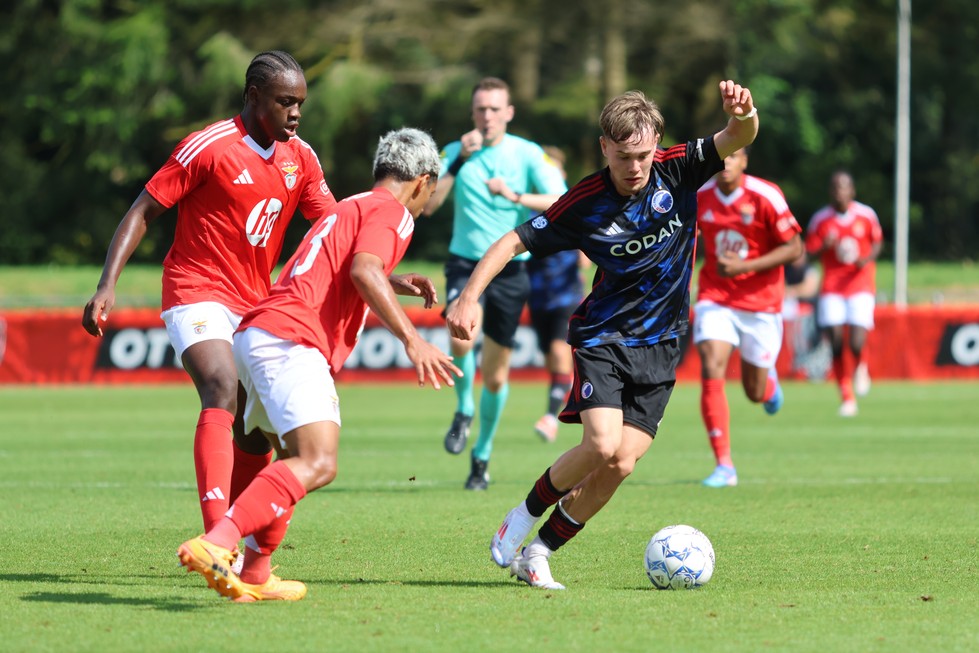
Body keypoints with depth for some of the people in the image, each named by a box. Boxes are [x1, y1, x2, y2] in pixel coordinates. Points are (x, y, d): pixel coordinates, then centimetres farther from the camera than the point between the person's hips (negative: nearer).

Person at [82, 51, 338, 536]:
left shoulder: (300, 158, 6)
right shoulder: (209, 147, -13)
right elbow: (142, 213, -9)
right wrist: (107, 287, -19)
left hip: (255, 306, 7)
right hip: (197, 293, -7)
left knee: (257, 436, 9)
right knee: (222, 391, -30)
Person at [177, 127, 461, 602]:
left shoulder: (350, 207, 30)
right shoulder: (391, 212, 2)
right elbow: (364, 271, -19)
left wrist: (397, 286, 49)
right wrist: (411, 339, -24)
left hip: (256, 335, 10)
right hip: (289, 340, -10)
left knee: (297, 459, 25)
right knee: (317, 463, -23)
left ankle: (254, 577, 24)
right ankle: (215, 544, -38)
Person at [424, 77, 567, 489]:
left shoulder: (527, 154, -1)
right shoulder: (456, 152, 1)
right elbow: (428, 204, -11)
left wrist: (515, 196, -26)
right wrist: (460, 160, -19)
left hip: (510, 269, 0)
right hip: (466, 263, 0)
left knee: (495, 374, 5)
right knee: (461, 338, -30)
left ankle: (482, 455, 26)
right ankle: (464, 410, -1)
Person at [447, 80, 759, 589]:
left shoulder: (677, 170, -7)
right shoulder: (585, 204, -13)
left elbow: (738, 140, -18)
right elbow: (515, 241, -7)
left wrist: (743, 114, -42)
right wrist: (468, 296, -18)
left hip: (660, 345, 3)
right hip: (602, 337, -3)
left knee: (621, 463, -8)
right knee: (601, 446, -22)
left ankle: (539, 552, 8)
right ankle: (525, 516, 5)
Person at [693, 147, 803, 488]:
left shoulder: (765, 196, -15)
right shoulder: (699, 197, -3)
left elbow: (794, 248, -12)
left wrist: (745, 266, -20)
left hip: (760, 302, -2)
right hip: (715, 297, 2)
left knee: (756, 393, 7)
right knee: (711, 373, -19)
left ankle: (769, 380, 48)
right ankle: (724, 466, -14)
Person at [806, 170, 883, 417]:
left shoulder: (866, 215, -1)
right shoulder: (820, 219, -1)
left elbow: (877, 242, 12)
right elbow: (810, 253, 3)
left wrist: (868, 259, -9)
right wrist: (824, 246, -20)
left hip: (860, 286, -1)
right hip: (832, 289, 1)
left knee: (856, 344, -15)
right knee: (836, 345, -6)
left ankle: (860, 367, 23)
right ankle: (847, 399, 9)